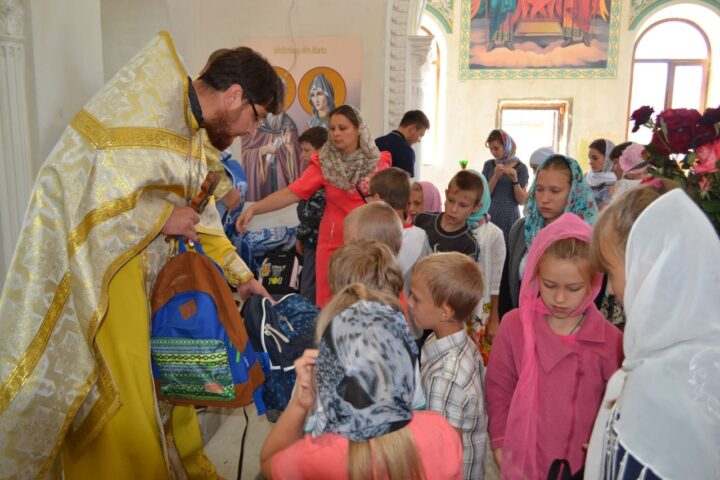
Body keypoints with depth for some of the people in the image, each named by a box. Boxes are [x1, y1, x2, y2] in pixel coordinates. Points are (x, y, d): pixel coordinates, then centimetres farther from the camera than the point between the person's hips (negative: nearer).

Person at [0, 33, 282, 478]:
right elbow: (88, 189, -25)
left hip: (154, 271, 9)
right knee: (119, 401, -1)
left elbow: (203, 218, 20)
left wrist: (243, 277, 19)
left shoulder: (196, 135, 12)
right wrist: (164, 219, -14)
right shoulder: (150, 103, -18)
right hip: (100, 268, -9)